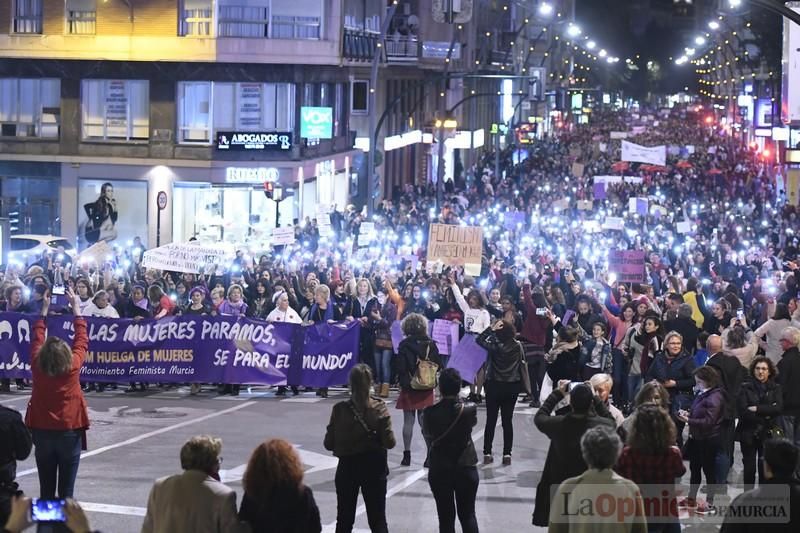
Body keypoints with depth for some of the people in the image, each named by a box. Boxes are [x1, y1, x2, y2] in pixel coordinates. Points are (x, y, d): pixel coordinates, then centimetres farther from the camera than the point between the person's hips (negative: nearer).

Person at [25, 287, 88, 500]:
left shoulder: (37, 366, -7)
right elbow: (82, 340, 2)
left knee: (46, 489, 7)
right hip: (70, 432, -2)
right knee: (66, 490, 0)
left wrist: (44, 310, 18)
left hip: (42, 431, 2)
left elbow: (37, 340, 9)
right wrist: (76, 308, 12)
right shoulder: (73, 366, -11)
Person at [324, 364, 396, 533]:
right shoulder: (379, 409, -12)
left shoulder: (340, 410, -12)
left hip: (347, 467, 0)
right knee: (378, 519, 9)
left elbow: (329, 443, -8)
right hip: (374, 468, 0)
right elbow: (389, 442, -13)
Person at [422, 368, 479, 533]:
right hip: (466, 469, 1)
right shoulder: (469, 410, -14)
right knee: (468, 515, 12)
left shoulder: (430, 412, -15)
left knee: (446, 517, 7)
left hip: (439, 470, -1)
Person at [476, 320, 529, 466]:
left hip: (494, 385, -2)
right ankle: (507, 454, 6)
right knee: (508, 421, 7)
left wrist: (491, 328, -8)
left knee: (491, 420, 7)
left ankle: (487, 454, 9)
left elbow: (479, 340, -4)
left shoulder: (494, 346, -15)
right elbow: (522, 362, 6)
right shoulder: (517, 346, -7)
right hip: (512, 387, 2)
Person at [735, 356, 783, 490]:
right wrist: (765, 415, -13)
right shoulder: (745, 388, 2)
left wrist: (757, 409, -16)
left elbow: (778, 408, -11)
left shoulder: (775, 389, 6)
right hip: (749, 433, 0)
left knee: (765, 468, -1)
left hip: (768, 434, 0)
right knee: (749, 467, 2)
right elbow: (743, 410, -10)